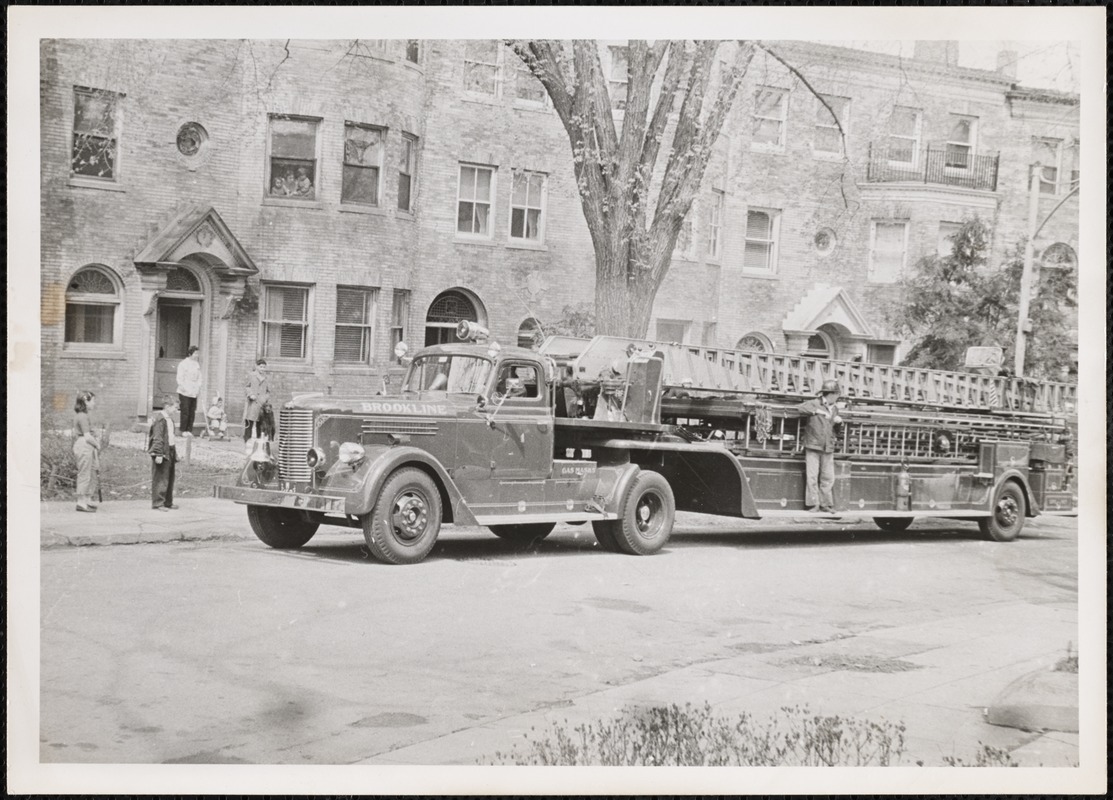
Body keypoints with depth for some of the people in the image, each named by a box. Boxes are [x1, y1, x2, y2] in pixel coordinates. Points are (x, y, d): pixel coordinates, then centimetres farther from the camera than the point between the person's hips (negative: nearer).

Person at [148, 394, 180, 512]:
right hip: (162, 453, -10)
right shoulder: (160, 419, -15)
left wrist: (174, 452, 23)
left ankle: (168, 502, 24)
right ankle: (157, 503, -2)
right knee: (161, 479, -6)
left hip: (170, 452, 10)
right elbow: (157, 438, -20)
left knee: (170, 478, 15)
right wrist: (158, 454, -23)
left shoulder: (170, 419, 15)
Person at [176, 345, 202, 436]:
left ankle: (189, 430, 12)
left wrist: (199, 387, 5)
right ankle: (183, 430, 3)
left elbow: (199, 377, 18)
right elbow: (180, 378, -8)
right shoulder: (183, 364, -7)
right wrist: (184, 388, -14)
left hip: (194, 393, 6)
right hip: (185, 392, -6)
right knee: (185, 412, -5)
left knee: (192, 412, 5)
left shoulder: (197, 364, 11)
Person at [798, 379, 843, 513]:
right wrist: (817, 411, -28)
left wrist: (837, 420, 3)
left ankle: (826, 504, 11)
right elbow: (800, 407, -23)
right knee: (812, 476, -5)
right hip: (813, 447, -5)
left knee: (828, 477, 3)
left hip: (828, 448, 5)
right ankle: (813, 504, 1)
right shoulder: (814, 404, -5)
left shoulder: (834, 408, 13)